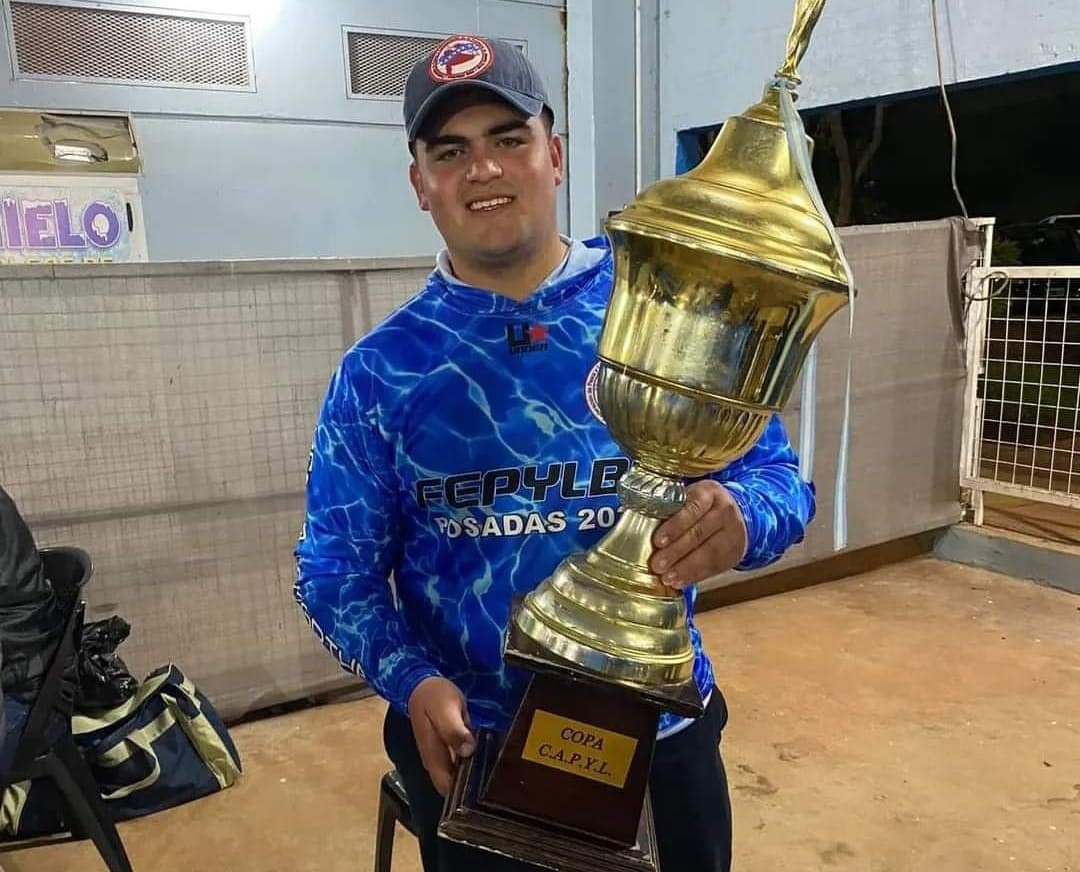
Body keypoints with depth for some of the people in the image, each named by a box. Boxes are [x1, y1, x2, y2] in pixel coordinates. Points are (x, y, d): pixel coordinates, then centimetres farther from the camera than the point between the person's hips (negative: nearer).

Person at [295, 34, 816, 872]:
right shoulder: (381, 369, -6)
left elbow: (779, 477, -4)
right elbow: (337, 571, -4)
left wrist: (738, 519, -27)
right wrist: (414, 683, -21)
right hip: (470, 747, 0)